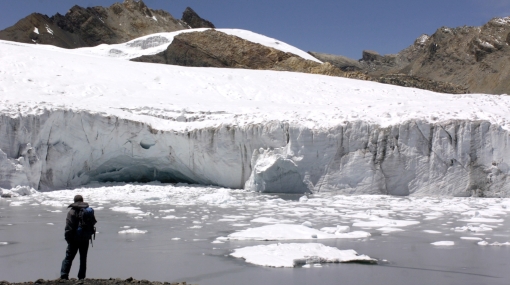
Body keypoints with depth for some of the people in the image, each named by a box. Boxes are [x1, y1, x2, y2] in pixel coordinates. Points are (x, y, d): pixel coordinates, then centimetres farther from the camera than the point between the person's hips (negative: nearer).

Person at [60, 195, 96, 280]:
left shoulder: (72, 211, -9)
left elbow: (68, 227, -14)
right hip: (85, 239, 4)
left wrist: (68, 238, -9)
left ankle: (64, 275, -6)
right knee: (83, 258, 11)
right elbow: (93, 222, 15)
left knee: (69, 257, 2)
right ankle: (81, 277, 11)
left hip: (75, 238, -4)